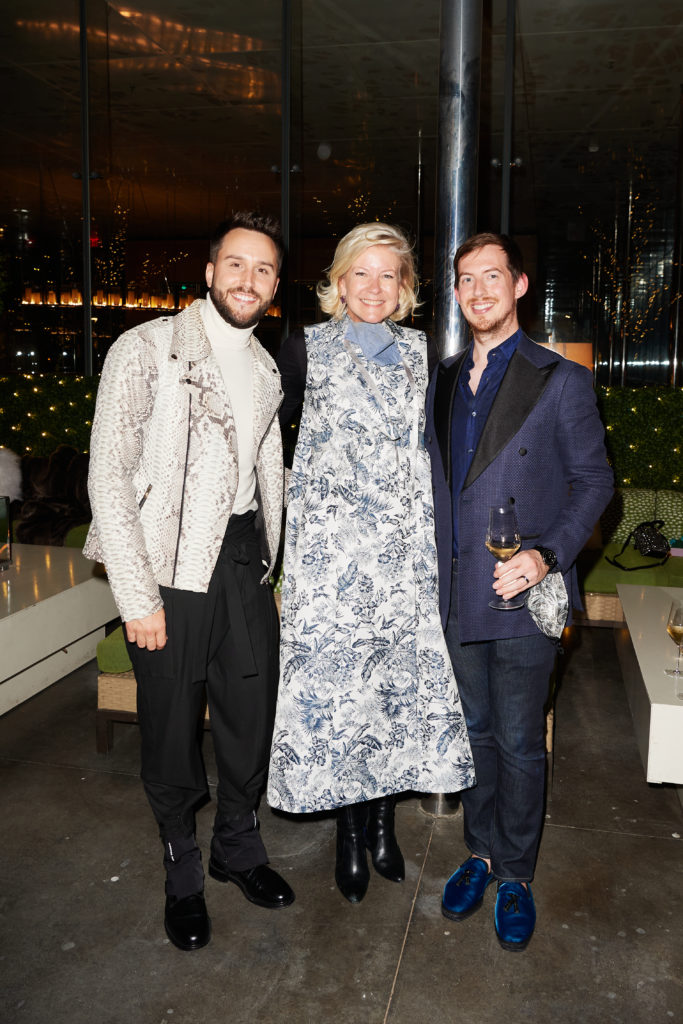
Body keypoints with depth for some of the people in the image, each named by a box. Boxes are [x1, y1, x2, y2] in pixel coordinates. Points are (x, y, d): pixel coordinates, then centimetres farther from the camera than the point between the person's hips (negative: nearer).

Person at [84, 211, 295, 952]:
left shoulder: (267, 369, 12)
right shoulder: (147, 349, -8)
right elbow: (108, 477, -12)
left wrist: (266, 562, 10)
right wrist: (137, 597, -15)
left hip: (243, 561, 6)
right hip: (170, 566, -5)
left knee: (253, 714, 14)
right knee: (171, 728, 8)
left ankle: (239, 848, 39)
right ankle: (182, 874, 31)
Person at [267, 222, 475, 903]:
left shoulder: (420, 352, 11)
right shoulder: (307, 348, 1)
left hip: (405, 548, 3)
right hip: (331, 546, -3)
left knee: (398, 676, 7)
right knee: (334, 678, 1)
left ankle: (382, 821, 27)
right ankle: (349, 833, 20)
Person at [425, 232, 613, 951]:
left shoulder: (560, 380, -3)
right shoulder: (442, 381, 11)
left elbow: (592, 479, -3)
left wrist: (546, 554, -17)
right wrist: (435, 567, 8)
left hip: (523, 594, -4)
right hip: (457, 593, 4)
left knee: (518, 743, 5)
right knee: (474, 730, 16)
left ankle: (515, 875, 25)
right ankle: (481, 852, 35)